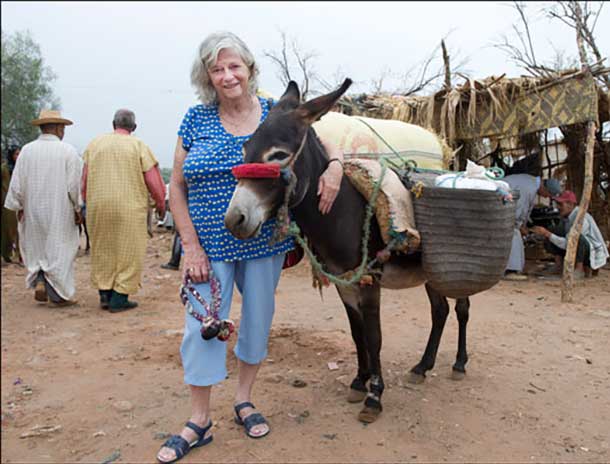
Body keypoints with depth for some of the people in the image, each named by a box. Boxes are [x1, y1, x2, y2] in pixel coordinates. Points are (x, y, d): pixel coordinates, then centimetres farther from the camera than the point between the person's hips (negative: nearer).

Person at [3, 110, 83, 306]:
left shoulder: (26, 150, -1)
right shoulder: (68, 151, -9)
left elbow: (17, 183, 0)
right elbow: (74, 185, -11)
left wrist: (18, 207, 9)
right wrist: (77, 209, -2)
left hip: (33, 211, 3)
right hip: (60, 211, -3)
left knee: (37, 247, 21)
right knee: (59, 249, 6)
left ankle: (39, 282, 7)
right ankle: (58, 294, 10)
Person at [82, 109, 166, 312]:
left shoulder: (94, 143, 9)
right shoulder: (138, 145, -2)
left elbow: (84, 178, 10)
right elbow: (154, 181, -5)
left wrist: (87, 201, 23)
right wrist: (160, 204, 9)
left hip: (98, 206, 4)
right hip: (129, 206, -4)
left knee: (102, 249, 17)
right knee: (128, 251, 5)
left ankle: (105, 293, 22)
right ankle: (119, 298, 7)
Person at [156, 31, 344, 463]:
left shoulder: (277, 115, -1)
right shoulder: (196, 119, -2)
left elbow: (327, 146, 5)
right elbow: (177, 188, -1)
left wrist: (334, 167, -20)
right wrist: (191, 246, -9)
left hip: (264, 245, 1)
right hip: (210, 246, 0)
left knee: (258, 322, 12)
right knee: (202, 327, 4)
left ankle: (244, 399, 36)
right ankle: (199, 422, 23)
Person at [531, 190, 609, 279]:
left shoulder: (581, 218, -27)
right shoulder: (566, 215, -1)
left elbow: (567, 244, -31)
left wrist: (547, 233, -32)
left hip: (593, 254, -8)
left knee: (576, 236, -37)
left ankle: (580, 270, -22)